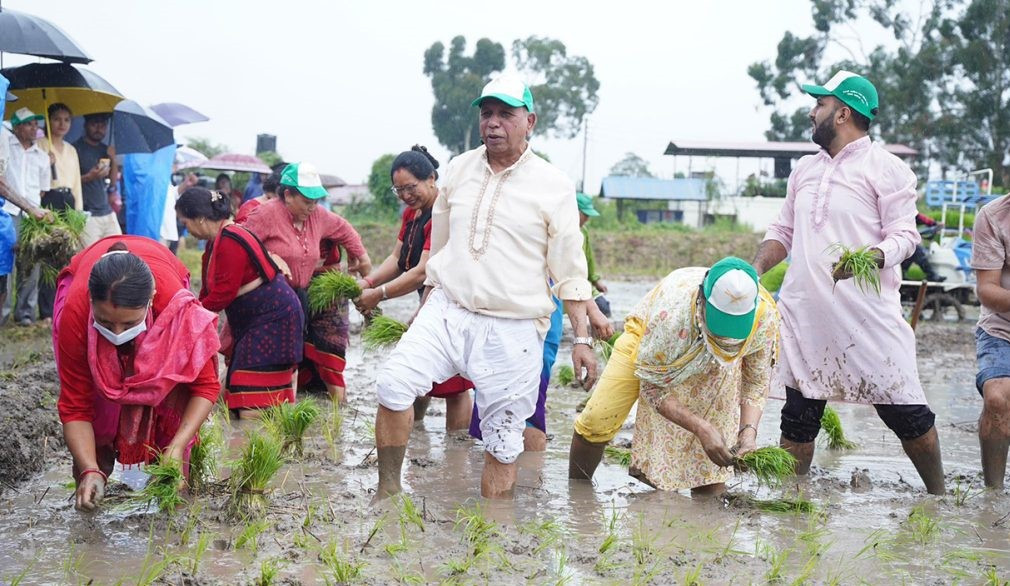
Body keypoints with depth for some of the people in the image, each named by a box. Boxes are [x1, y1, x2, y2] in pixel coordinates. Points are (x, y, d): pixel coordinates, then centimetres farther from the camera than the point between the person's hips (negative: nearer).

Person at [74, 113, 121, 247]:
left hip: (107, 212, 7)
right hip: (87, 214, -7)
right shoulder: (76, 149, -4)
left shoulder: (105, 149, 15)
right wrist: (89, 177, -21)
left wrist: (113, 160, 1)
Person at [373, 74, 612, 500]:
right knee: (393, 385, -20)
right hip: (447, 311, 3)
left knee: (503, 443, 0)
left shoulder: (554, 186, -1)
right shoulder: (458, 170, 10)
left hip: (511, 332, -3)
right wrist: (424, 312, 23)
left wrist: (582, 338, -4)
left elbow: (570, 273, 1)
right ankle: (387, 492, -10)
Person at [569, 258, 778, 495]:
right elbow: (651, 387, -30)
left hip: (715, 367, 2)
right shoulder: (671, 314, -44)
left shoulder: (765, 318, -34)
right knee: (598, 419, -13)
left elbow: (757, 381, -16)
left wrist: (749, 430, -34)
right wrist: (701, 428, -40)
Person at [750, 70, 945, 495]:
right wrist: (754, 272, 6)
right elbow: (782, 232, 24)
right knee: (797, 420, 7)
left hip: (869, 314, -6)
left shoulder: (886, 169, -2)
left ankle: (939, 498, 10)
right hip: (804, 314, 6)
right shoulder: (805, 169, 18)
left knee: (906, 412, -4)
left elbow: (905, 235, -8)